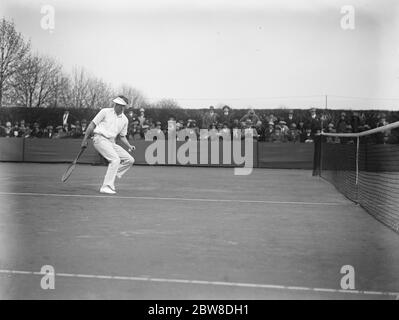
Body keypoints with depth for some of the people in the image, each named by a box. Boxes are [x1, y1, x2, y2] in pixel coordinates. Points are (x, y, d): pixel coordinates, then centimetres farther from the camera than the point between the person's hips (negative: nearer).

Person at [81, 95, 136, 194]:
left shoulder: (125, 120, 13)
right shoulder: (105, 112, 0)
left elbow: (122, 136, 21)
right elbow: (92, 124, 2)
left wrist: (129, 146, 4)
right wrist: (85, 139, -1)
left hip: (112, 142, 6)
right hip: (100, 139, -6)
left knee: (130, 160, -1)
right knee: (115, 159, -25)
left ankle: (111, 176, 7)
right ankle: (106, 186, -23)